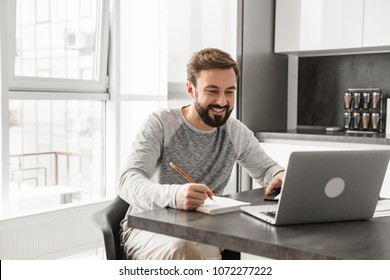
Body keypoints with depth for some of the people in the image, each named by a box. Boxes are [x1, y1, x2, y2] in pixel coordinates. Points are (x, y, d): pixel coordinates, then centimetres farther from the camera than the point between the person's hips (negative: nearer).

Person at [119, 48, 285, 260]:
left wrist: (280, 175, -9)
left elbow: (266, 168, 19)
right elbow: (129, 182, -23)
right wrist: (172, 195, -46)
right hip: (149, 228, -4)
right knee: (182, 248, -39)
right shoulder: (160, 124, -10)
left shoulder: (237, 132, 4)